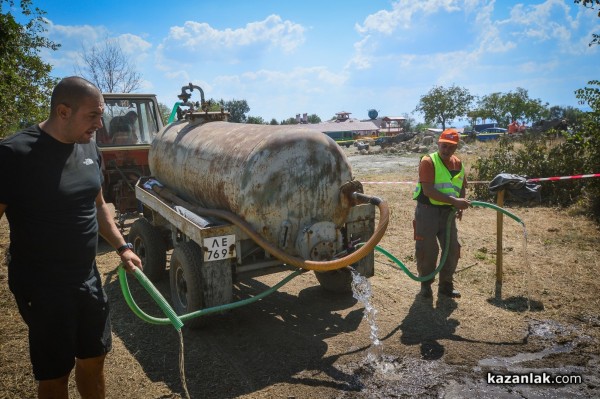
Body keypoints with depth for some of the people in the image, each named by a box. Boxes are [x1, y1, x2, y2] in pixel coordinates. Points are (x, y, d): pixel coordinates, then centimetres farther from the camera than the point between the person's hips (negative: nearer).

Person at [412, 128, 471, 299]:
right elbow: (428, 191, -24)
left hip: (448, 212, 6)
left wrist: (460, 205, 2)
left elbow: (461, 187, 21)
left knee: (453, 249, 9)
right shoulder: (428, 161, -14)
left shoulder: (458, 163, 7)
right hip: (427, 211, -6)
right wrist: (454, 201, -29)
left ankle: (446, 285, 25)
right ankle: (426, 284, 21)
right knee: (427, 250, 1)